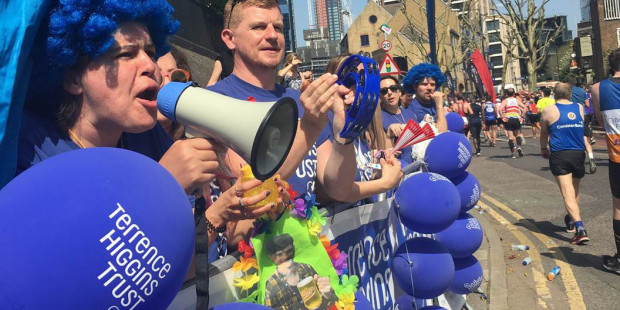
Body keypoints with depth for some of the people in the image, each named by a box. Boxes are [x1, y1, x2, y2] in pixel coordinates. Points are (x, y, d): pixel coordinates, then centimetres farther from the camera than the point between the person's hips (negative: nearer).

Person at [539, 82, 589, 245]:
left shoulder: (549, 111, -3)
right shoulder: (580, 108, 7)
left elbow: (544, 133, 9)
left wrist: (543, 149, 26)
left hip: (559, 155, -4)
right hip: (578, 153, 4)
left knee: (568, 193, -7)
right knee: (575, 190, 21)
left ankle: (580, 228, -20)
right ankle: (571, 221, 38)